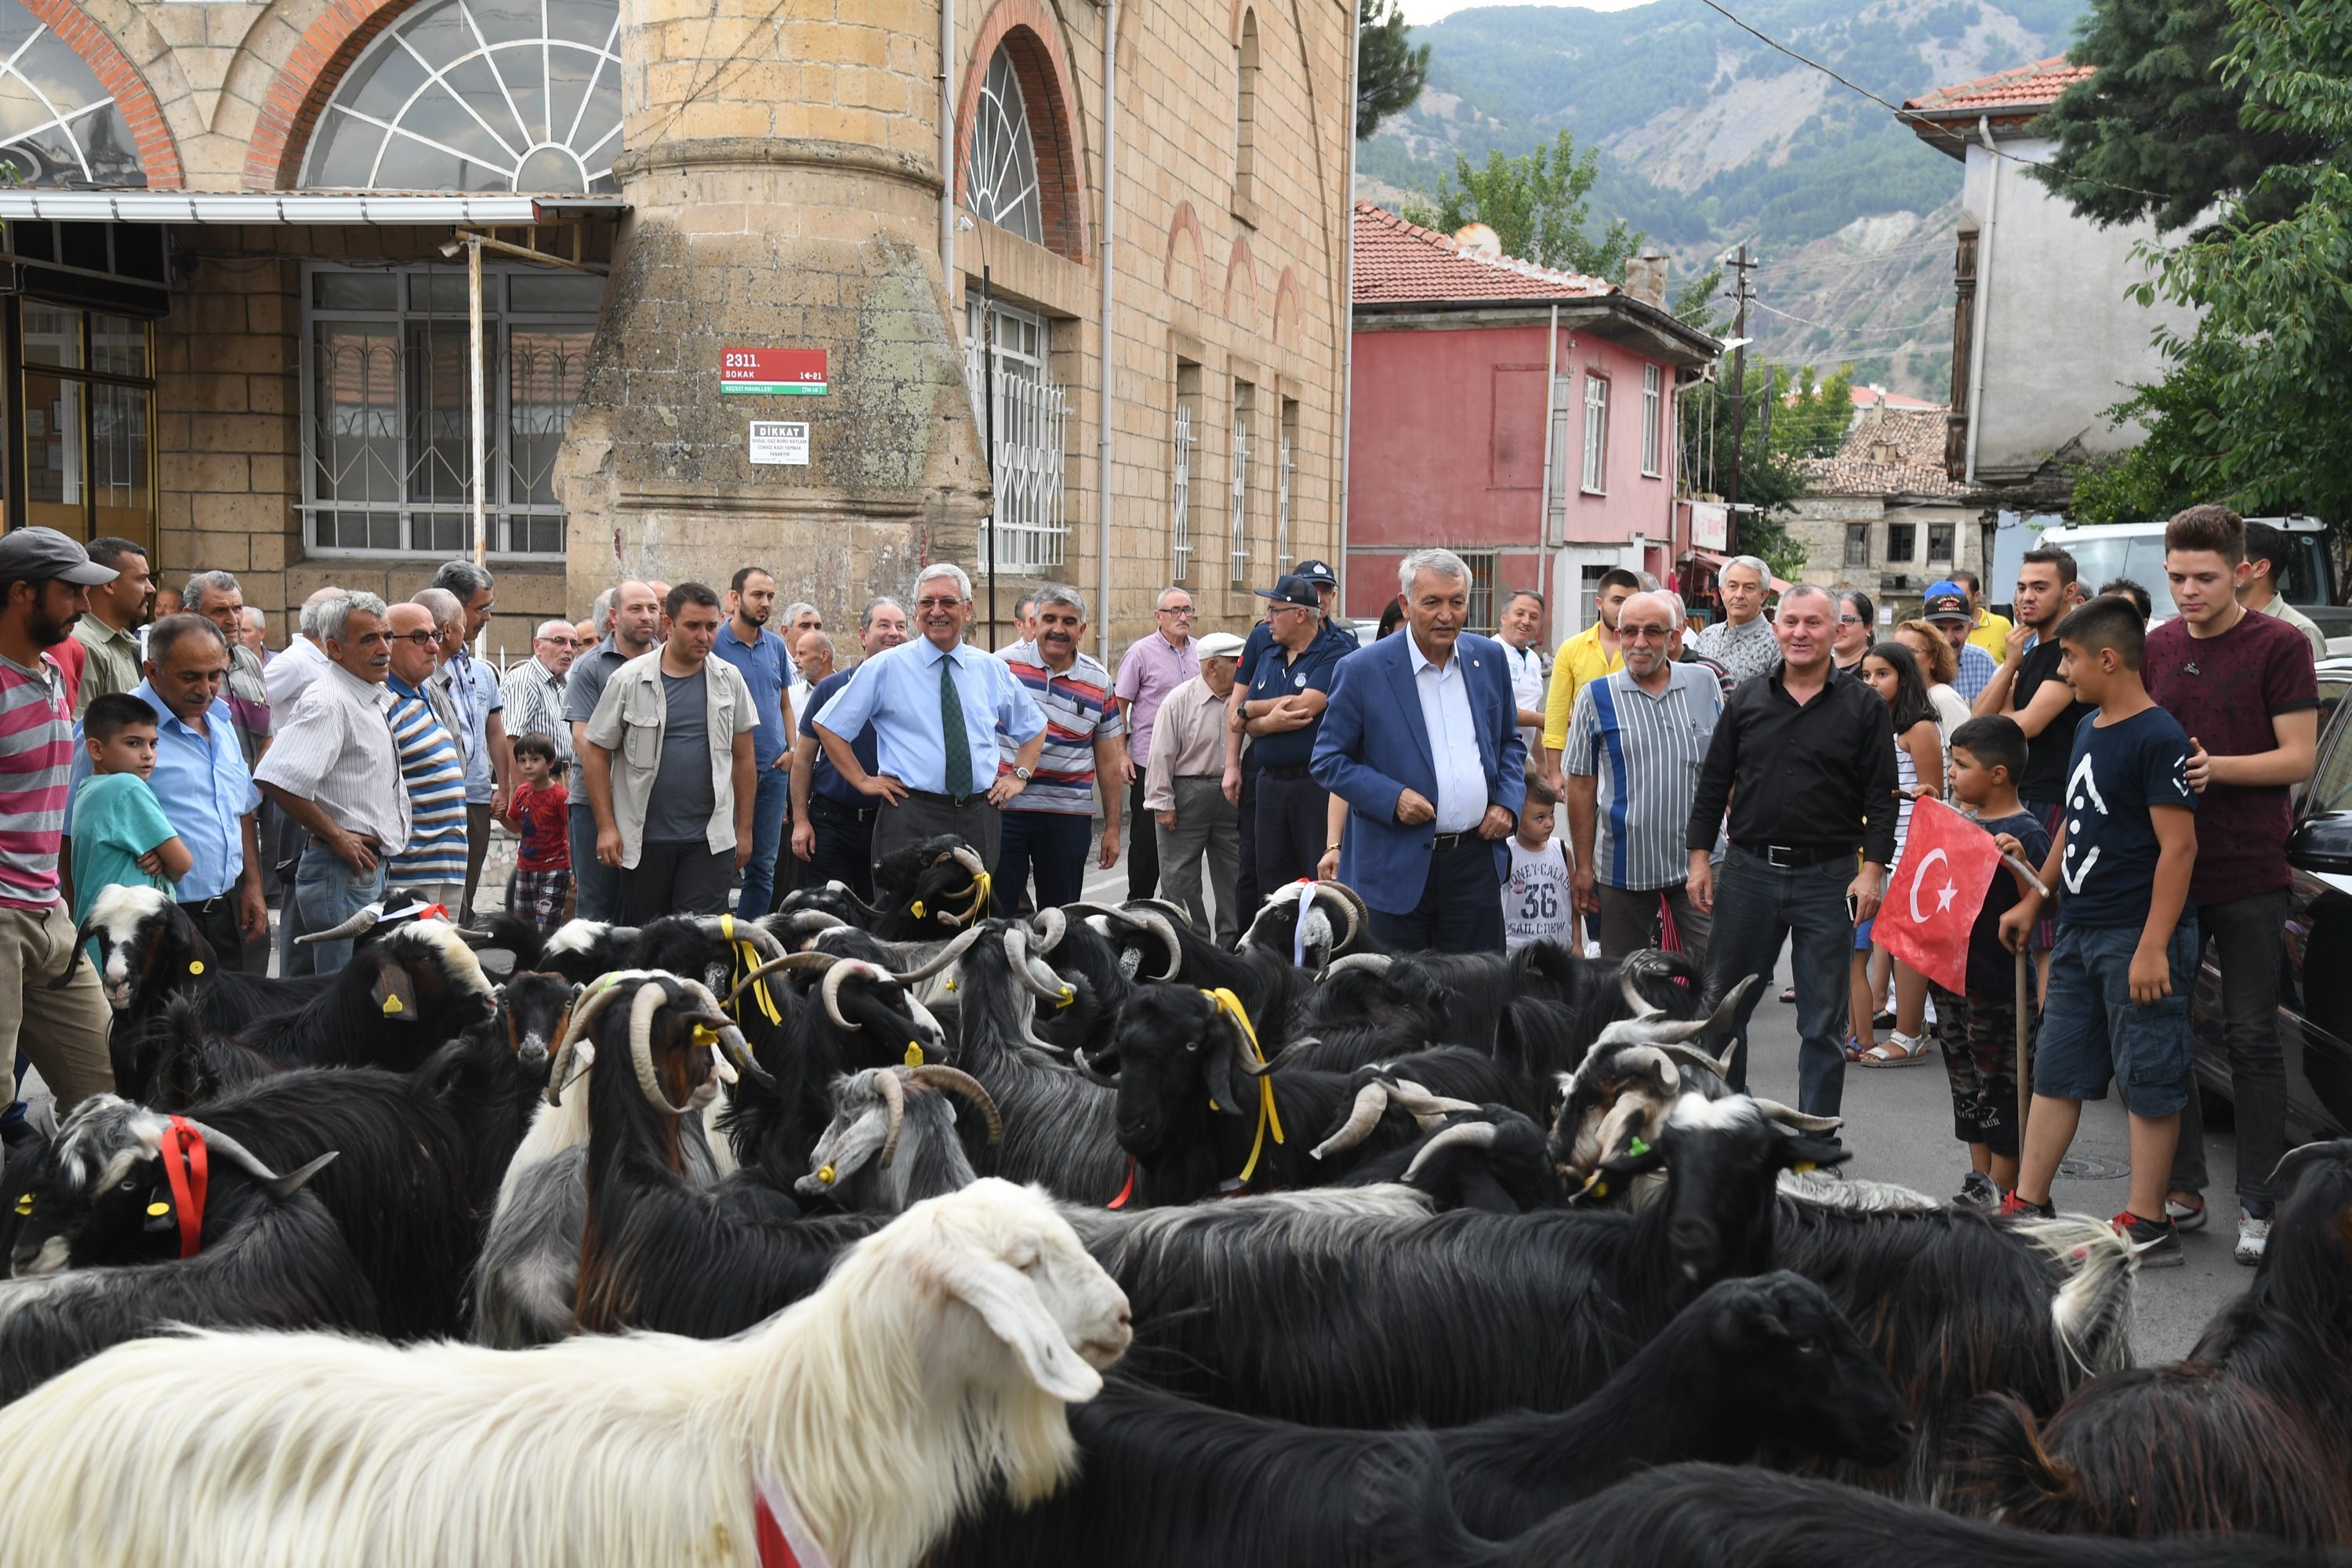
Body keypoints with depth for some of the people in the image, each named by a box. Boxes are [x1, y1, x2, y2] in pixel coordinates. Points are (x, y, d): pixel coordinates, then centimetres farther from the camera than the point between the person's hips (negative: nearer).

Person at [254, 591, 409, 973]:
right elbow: (277, 781, -28)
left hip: (371, 868, 10)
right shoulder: (327, 702, -16)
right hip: (343, 870, -10)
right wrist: (337, 837, -19)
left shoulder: (375, 699, 14)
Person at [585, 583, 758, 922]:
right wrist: (606, 827, -6)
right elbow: (597, 754, 0)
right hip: (644, 838, -1)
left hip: (711, 838, 1)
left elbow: (742, 758, 10)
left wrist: (744, 829, 8)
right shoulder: (629, 680, -3)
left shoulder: (729, 679, 5)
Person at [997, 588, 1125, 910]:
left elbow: (1108, 761, 9)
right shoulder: (1003, 665, -1)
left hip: (1069, 814, 2)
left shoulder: (1099, 682, 5)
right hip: (1003, 808, -2)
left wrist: (1112, 828, 8)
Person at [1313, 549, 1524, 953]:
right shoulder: (1361, 671, -6)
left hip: (1475, 861, 4)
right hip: (1395, 869, -3)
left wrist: (1507, 802, 2)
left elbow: (1510, 742, 19)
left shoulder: (1489, 658, 7)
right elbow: (1328, 760, -3)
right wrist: (1392, 798, -16)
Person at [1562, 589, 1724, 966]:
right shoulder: (1596, 697, -1)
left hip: (1699, 862, 1)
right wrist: (1584, 866, -1)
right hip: (1625, 863, 0)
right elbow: (1582, 786, 1)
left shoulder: (1705, 683, 5)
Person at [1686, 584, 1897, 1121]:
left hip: (1828, 878, -2)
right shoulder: (1747, 700, 7)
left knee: (1823, 1022, 5)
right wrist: (1700, 858, 3)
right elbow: (1713, 784, 9)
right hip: (1749, 870, 2)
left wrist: (1872, 870, -10)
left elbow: (1881, 796, -2)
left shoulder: (1863, 707, 1)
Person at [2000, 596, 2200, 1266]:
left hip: (2136, 937, -9)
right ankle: (2027, 1206, 19)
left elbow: (2178, 846, -18)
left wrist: (2153, 947, -23)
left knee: (2149, 1084, 1)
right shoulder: (2088, 731, 13)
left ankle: (2148, 1224, 9)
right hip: (2078, 932, 9)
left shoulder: (2159, 738, -14)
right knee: (2056, 1072, 12)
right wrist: (2034, 900, 24)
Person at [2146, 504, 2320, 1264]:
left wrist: (2215, 766, -22)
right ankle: (2181, 1188, 20)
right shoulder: (2156, 648, 11)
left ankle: (2260, 1204, 6)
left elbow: (2298, 757, -8)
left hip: (2248, 874, -5)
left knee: (2252, 1037, 0)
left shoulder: (2279, 645, -5)